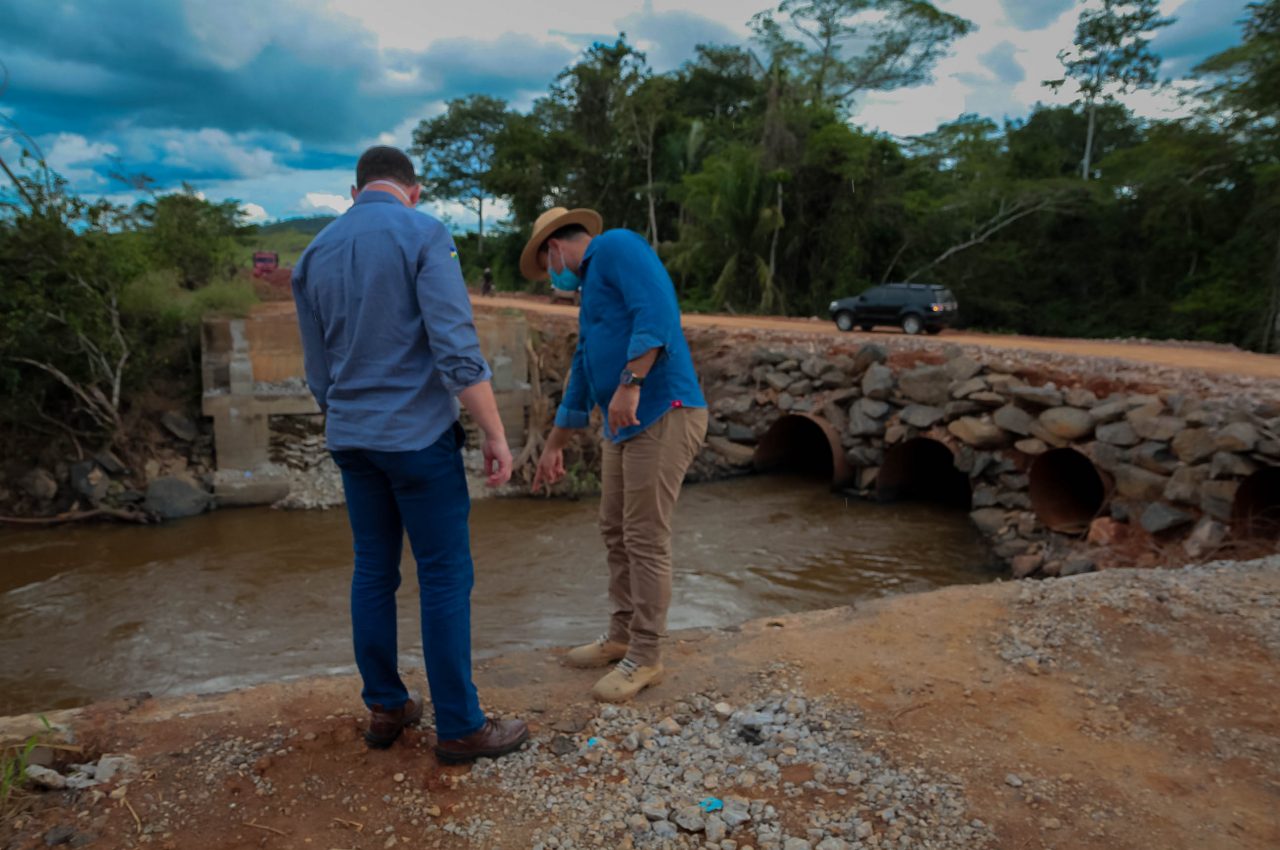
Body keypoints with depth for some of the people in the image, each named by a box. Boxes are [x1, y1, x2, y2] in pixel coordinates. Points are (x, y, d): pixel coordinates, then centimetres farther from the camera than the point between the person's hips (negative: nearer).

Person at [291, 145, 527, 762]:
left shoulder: (314, 255, 10)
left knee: (374, 572, 14)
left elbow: (318, 371, 16)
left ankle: (385, 707, 24)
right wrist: (495, 433, -14)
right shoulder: (423, 235, -9)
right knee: (445, 576, 1)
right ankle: (459, 726, 9)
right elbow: (456, 347, -19)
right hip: (419, 435, -6)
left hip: (351, 440, 7)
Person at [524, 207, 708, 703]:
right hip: (624, 426, 10)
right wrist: (554, 447, 32)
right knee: (615, 532, 16)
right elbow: (582, 372, 29)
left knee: (646, 541, -3)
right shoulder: (592, 287, 25)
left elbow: (658, 312, -21)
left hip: (664, 416, -10)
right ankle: (621, 636, 31)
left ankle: (645, 658, 10)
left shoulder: (618, 247, -3)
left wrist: (630, 383, -26)